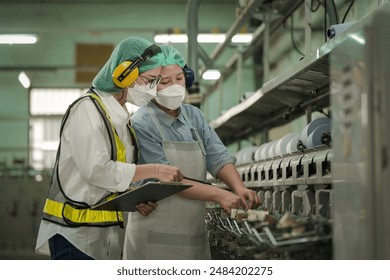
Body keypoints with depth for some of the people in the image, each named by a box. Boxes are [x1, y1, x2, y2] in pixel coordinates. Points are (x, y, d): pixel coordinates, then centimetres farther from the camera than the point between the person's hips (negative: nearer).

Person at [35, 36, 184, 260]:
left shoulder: (122, 118, 15)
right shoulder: (87, 109, -11)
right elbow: (96, 170, -20)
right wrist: (153, 170, -18)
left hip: (106, 233, 9)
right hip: (77, 232, -9)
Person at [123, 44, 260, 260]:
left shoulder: (194, 115, 9)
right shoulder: (142, 125, -12)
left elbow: (217, 157, 1)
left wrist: (239, 188, -18)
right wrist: (218, 195, -24)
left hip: (195, 233, 6)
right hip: (156, 237, -6)